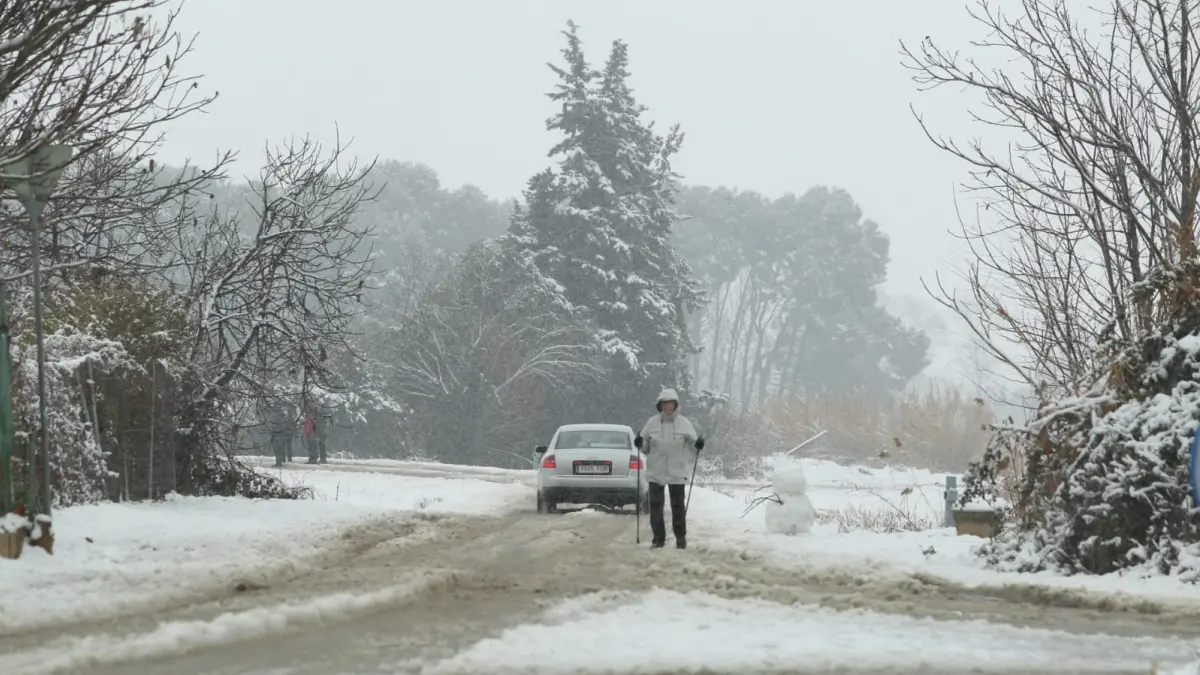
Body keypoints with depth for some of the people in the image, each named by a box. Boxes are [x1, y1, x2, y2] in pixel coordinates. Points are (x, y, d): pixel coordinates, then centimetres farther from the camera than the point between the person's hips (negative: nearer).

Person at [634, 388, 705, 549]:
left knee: (678, 505, 4)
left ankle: (681, 537, 16)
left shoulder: (684, 423, 0)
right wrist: (640, 443, -12)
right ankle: (658, 538, 9)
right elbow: (646, 446, 9)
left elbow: (693, 443, 3)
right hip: (656, 472, 1)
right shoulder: (652, 423, 3)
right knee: (655, 505, 0)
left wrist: (698, 445, -19)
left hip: (677, 472, -1)